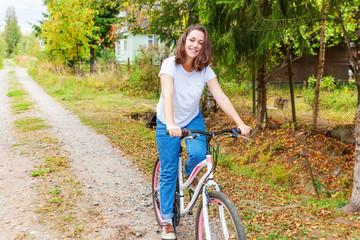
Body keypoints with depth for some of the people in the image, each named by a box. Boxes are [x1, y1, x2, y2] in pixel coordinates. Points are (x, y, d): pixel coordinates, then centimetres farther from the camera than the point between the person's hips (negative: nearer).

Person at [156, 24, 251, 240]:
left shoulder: (205, 70, -12)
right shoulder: (170, 64, -21)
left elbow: (221, 97, -19)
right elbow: (167, 95, -35)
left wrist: (240, 123, -30)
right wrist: (170, 124, -51)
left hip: (193, 119, 2)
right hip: (168, 123, -2)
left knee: (199, 154, -26)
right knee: (168, 171, -2)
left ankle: (189, 173, 13)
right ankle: (167, 221, 13)